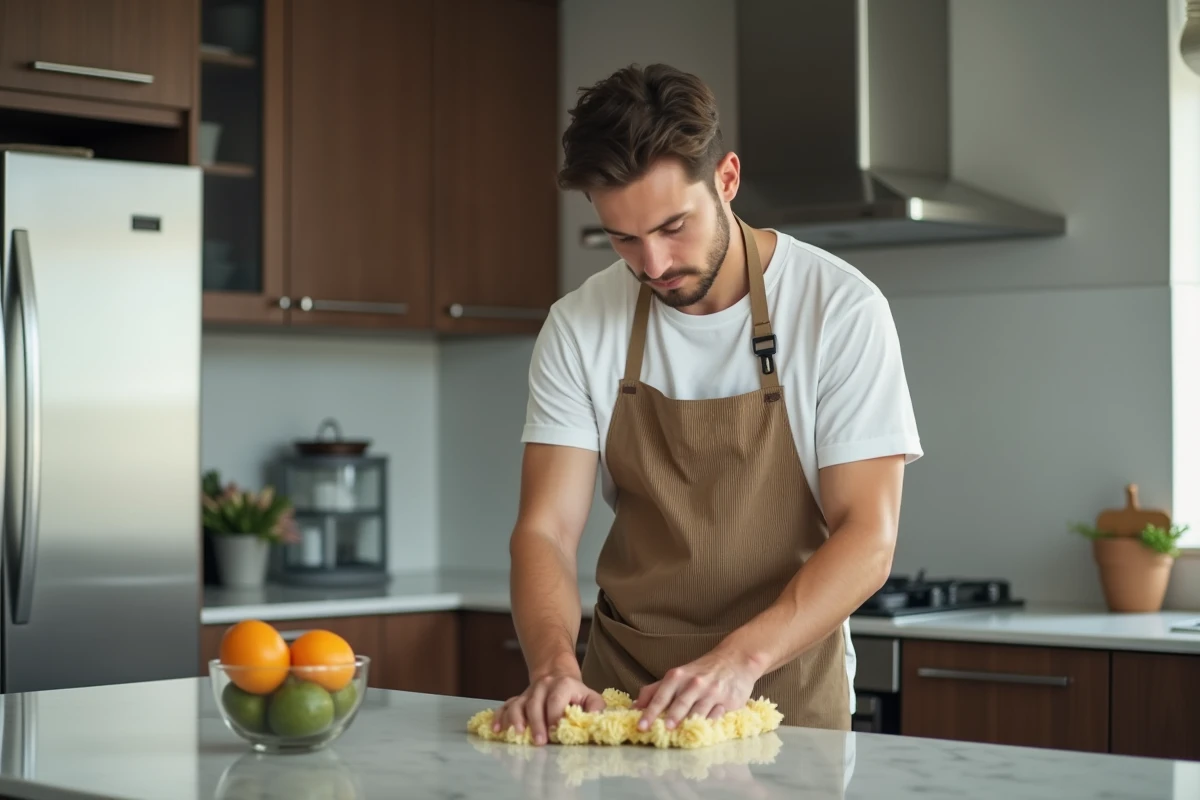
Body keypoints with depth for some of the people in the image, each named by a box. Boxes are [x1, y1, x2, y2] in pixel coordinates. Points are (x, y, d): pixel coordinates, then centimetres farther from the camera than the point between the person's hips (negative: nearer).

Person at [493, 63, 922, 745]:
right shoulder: (579, 328, 1)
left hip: (784, 692, -2)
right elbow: (546, 529, -3)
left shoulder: (841, 309, -8)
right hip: (619, 693, 3)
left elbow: (868, 540, -12)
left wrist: (739, 659, -26)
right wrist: (555, 666, -23)